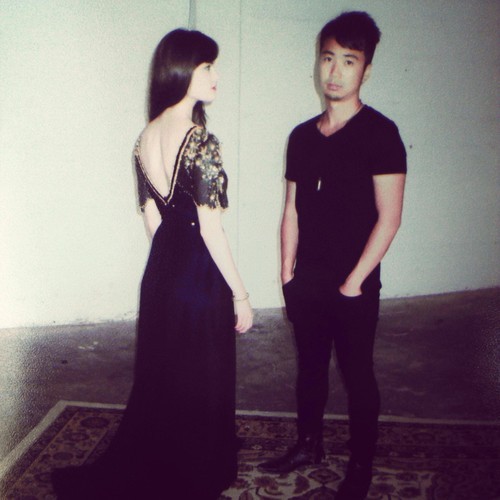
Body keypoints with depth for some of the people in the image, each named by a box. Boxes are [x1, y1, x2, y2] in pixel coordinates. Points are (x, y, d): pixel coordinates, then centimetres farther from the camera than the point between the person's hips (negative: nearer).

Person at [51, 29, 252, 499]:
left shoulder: (145, 138, 4)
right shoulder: (202, 142, -20)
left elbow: (152, 219, 11)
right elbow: (210, 229, -20)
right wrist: (240, 294, -11)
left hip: (160, 275, 8)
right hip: (201, 276, -8)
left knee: (157, 382, 22)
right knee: (201, 388, 11)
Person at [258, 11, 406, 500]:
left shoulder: (379, 134, -9)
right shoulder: (302, 136, 8)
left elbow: (389, 218, -13)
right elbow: (292, 211, 11)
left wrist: (354, 281, -13)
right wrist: (287, 272, 6)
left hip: (353, 286, -5)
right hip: (306, 281, 5)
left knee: (357, 374, 7)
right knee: (310, 365, 17)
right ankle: (308, 444, 36)